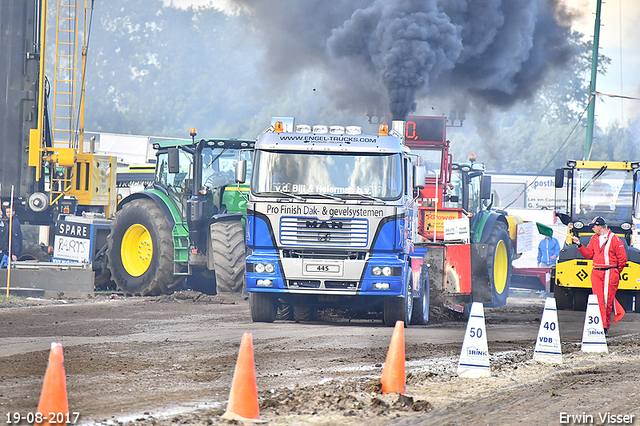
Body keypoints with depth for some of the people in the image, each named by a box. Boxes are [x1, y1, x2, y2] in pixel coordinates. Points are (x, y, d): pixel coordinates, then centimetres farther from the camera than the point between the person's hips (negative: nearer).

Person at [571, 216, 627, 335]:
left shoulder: (615, 239, -5)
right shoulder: (594, 239, 13)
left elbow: (622, 259, -1)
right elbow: (588, 254, 15)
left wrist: (615, 272, 8)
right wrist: (579, 245, 4)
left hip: (610, 274, -4)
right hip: (596, 274, 4)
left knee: (608, 301, -1)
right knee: (598, 300, -7)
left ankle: (606, 327, 9)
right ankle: (601, 326, -10)